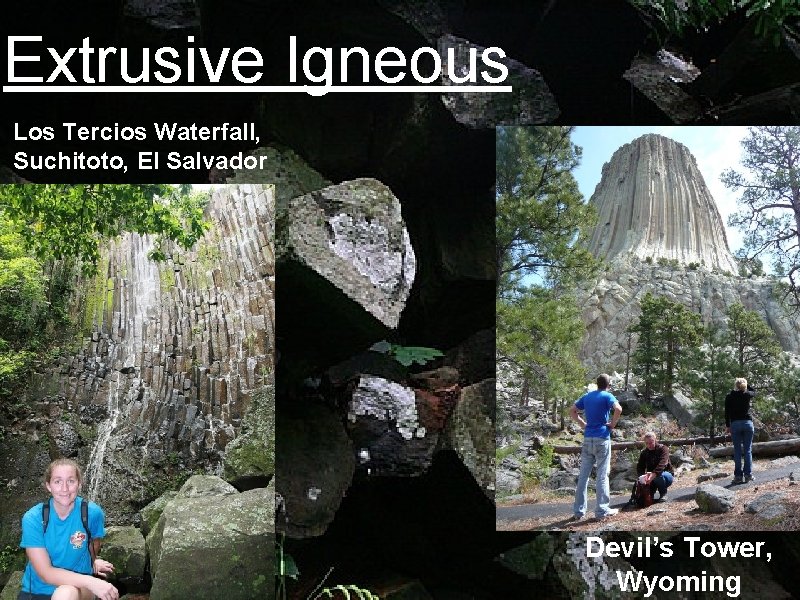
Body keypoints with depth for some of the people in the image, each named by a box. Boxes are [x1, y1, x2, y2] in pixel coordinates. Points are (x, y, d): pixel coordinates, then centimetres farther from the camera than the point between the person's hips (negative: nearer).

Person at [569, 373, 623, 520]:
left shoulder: (587, 396, 12)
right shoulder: (607, 396, -4)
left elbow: (571, 410, 15)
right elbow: (618, 409, -21)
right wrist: (612, 424, -7)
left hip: (588, 439, 5)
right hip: (602, 438, -5)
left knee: (583, 475, 7)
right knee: (602, 476, 0)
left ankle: (579, 510, 9)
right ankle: (602, 510, 2)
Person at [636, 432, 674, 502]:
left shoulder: (663, 449, -18)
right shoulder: (644, 453, -2)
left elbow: (662, 464, -36)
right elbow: (640, 467, -12)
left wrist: (653, 475, -53)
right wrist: (642, 476, -36)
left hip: (667, 474, -4)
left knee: (659, 476, -38)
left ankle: (663, 494, -9)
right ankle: (650, 493, 8)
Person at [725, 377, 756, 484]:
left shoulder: (729, 397, 0)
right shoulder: (748, 395, 0)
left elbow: (727, 413, 2)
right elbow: (753, 392, 26)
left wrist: (727, 426, 9)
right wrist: (746, 385, 21)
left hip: (735, 424, 0)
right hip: (747, 423, 0)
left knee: (737, 451, 2)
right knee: (748, 450, 5)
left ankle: (738, 476, 1)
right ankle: (748, 474, 3)